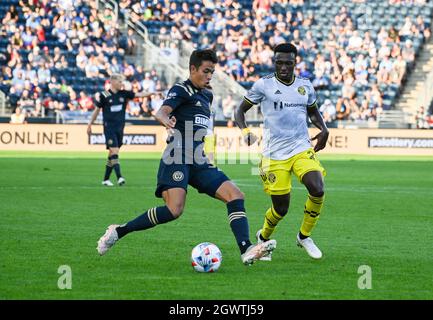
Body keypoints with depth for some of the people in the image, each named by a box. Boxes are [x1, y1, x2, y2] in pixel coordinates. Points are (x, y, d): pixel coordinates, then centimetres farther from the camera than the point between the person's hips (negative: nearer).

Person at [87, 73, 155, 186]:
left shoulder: (124, 94, 6)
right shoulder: (104, 95, -4)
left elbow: (139, 94, -2)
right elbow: (96, 110, 6)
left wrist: (152, 93, -16)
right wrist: (90, 125, 11)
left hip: (120, 128, 5)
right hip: (109, 128, -4)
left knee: (112, 154, 9)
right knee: (114, 151, -16)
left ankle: (106, 179, 17)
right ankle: (119, 177, -24)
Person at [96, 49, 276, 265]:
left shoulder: (207, 95, 21)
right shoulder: (181, 90, -3)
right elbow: (161, 112, -22)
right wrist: (165, 120, -43)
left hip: (198, 162, 8)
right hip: (177, 160, -8)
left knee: (235, 195, -8)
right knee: (174, 211, -23)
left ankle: (246, 251, -18)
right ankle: (118, 232, -9)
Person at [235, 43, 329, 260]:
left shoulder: (305, 86, 8)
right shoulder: (263, 85, -2)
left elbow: (313, 111, 26)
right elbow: (240, 111, 4)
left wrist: (323, 129, 7)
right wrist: (245, 131, -16)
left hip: (302, 148, 3)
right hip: (274, 154, -3)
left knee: (317, 190, -21)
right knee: (281, 208, -1)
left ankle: (304, 236, 2)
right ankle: (263, 237, 32)